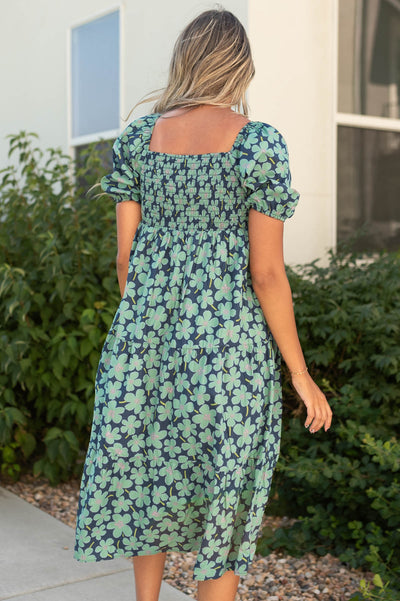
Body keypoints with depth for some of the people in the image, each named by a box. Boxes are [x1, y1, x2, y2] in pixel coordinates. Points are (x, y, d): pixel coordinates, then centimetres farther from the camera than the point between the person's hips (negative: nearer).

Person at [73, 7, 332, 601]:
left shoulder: (137, 136, 2)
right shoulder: (260, 142, -10)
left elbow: (125, 253, 4)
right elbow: (266, 272, -12)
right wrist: (300, 373, -3)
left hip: (148, 330, 4)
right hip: (228, 340, -4)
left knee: (148, 472, 20)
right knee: (223, 491, 11)